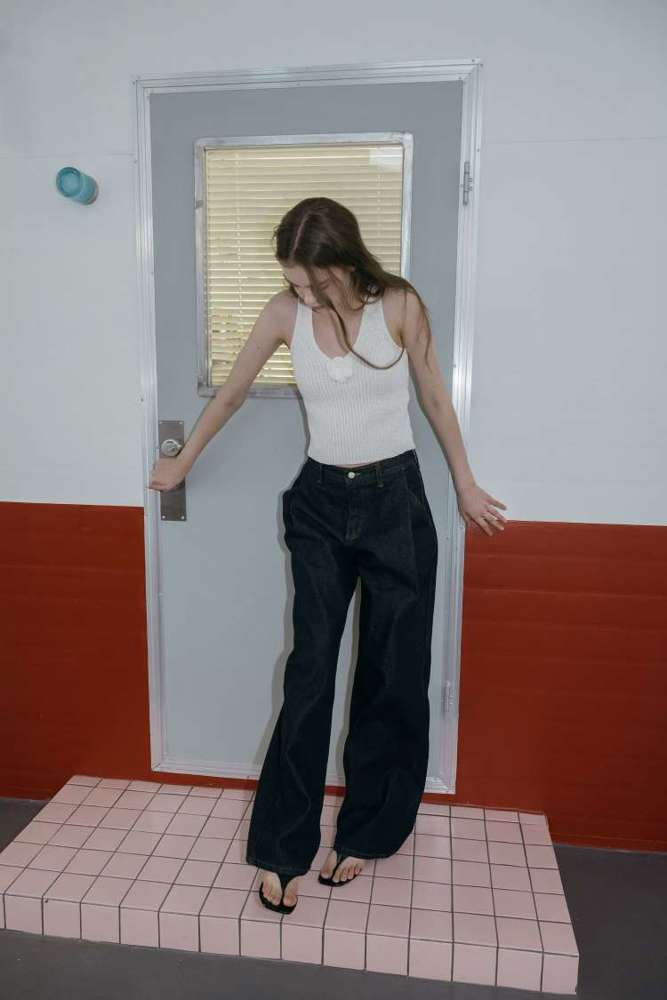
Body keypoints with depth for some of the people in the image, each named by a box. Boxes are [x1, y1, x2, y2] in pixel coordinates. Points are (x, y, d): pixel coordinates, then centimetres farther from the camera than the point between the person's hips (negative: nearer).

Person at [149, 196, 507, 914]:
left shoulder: (399, 304, -6)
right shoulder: (286, 311, -2)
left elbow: (435, 400, 4)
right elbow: (230, 393, 10)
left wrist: (465, 486, 10)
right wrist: (181, 463, 19)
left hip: (395, 498, -1)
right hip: (321, 503, 1)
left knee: (392, 675, 6)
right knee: (308, 673, 0)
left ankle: (365, 832, 27)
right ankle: (282, 847, 15)